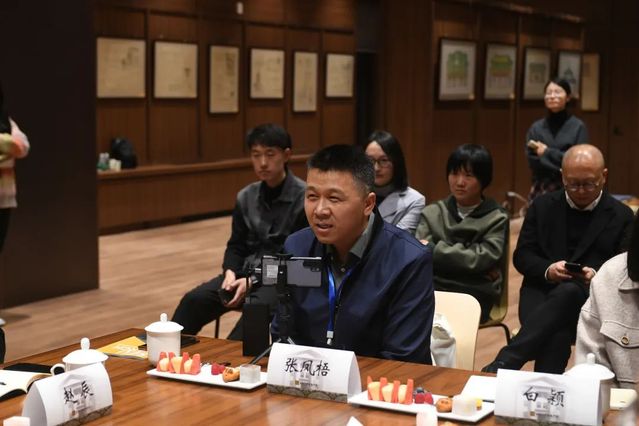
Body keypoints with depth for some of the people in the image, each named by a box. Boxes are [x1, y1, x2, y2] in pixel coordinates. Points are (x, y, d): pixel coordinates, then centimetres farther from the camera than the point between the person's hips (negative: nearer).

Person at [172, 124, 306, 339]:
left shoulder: (304, 198, -9)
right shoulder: (246, 197, 9)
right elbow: (236, 246, 15)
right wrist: (231, 273, -8)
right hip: (246, 272, 6)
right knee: (193, 300, -18)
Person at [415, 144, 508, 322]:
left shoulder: (496, 218, 9)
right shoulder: (432, 213, 17)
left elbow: (481, 259, -6)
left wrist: (434, 249, -3)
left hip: (474, 294, -2)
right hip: (433, 287, 3)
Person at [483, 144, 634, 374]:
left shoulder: (621, 216, 9)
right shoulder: (543, 205, 13)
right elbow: (521, 256, 10)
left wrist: (596, 276, -17)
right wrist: (547, 270, -13)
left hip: (590, 298, -1)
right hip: (541, 291, 1)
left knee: (568, 291, -39)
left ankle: (504, 363, -47)